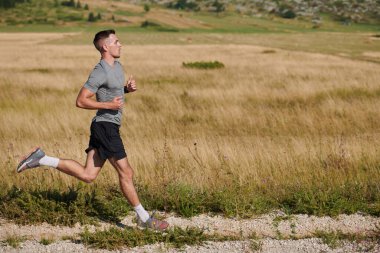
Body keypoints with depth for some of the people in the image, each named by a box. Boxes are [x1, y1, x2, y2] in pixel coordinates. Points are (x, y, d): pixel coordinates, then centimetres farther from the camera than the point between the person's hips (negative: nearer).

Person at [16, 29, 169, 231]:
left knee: (87, 175, 7)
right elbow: (81, 101, -16)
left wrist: (128, 88, 9)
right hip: (105, 126, -10)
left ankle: (41, 159, 9)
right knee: (126, 173, -2)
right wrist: (109, 105, -20)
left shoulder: (117, 66, 14)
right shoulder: (100, 73, -15)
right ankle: (144, 218, 7)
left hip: (107, 128, 10)